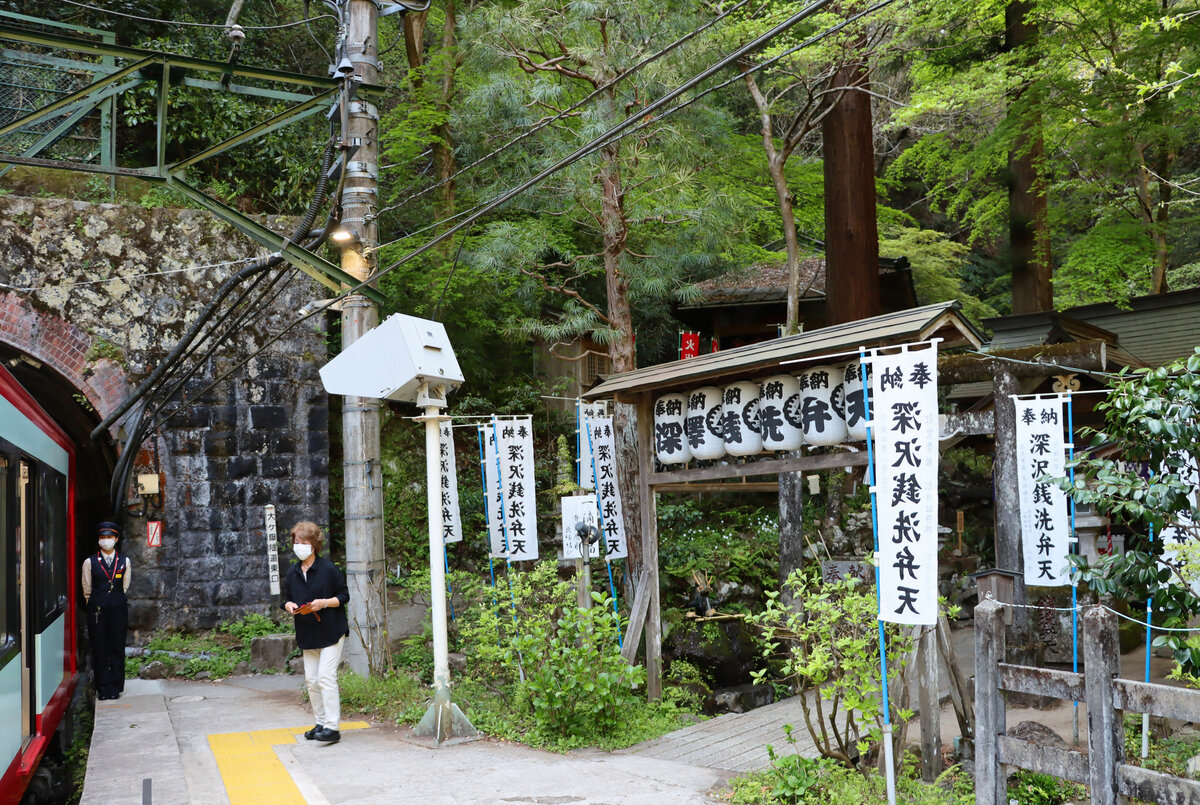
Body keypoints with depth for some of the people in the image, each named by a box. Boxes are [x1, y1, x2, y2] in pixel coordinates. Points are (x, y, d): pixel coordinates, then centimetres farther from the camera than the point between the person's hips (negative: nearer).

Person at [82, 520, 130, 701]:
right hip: (97, 611, -1)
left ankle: (116, 688, 11)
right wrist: (94, 605, 10)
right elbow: (87, 589, 9)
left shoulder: (125, 561, 7)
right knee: (99, 650, 2)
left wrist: (118, 601, 12)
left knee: (117, 649, 3)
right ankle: (103, 688, 10)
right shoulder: (90, 562, 3)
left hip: (118, 610, 1)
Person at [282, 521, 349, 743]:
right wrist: (290, 606, -7)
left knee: (326, 677, -13)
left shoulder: (328, 569, -9)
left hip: (331, 633, -6)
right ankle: (321, 723, 21)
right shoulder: (292, 573, 8)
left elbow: (344, 596, -5)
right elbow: (287, 599, 16)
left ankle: (332, 727, -11)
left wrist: (324, 602, -20)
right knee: (311, 681, 9)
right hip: (307, 635, 6)